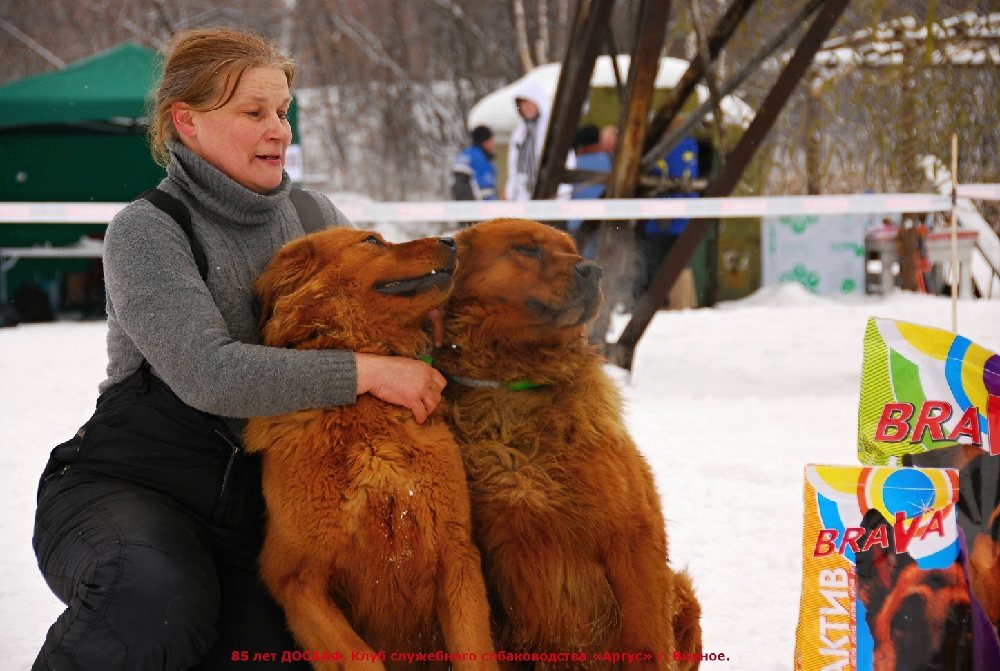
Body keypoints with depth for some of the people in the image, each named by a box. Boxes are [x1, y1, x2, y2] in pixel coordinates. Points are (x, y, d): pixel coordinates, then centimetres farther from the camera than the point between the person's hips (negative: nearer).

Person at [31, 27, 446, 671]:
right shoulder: (146, 230, -10)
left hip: (252, 512, 5)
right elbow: (209, 374, -23)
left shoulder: (314, 216, 9)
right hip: (123, 487, -5)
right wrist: (367, 372, -24)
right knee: (157, 597, -37)